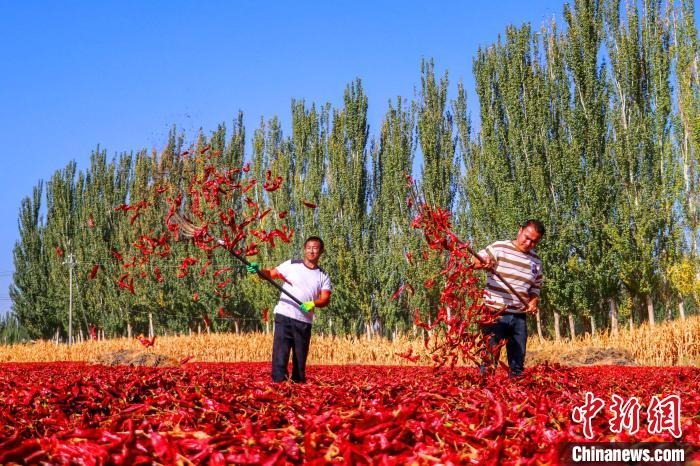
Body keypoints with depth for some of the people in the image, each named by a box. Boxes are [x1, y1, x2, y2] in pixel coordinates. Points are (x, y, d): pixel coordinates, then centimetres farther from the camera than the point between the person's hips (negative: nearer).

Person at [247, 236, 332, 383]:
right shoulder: (291, 265, 6)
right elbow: (271, 273, 1)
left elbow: (325, 299, -2)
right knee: (280, 354, -10)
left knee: (300, 359, 7)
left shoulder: (323, 276, 10)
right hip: (284, 317, -2)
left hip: (304, 322, 2)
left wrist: (313, 304, -22)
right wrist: (258, 270, -19)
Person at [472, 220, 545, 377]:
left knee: (518, 360, 12)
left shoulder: (536, 262, 11)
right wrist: (484, 263, -33)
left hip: (519, 316, 5)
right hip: (495, 313, -5)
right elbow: (475, 262, -11)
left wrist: (534, 301, 3)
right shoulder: (499, 248, -5)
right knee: (490, 358, -6)